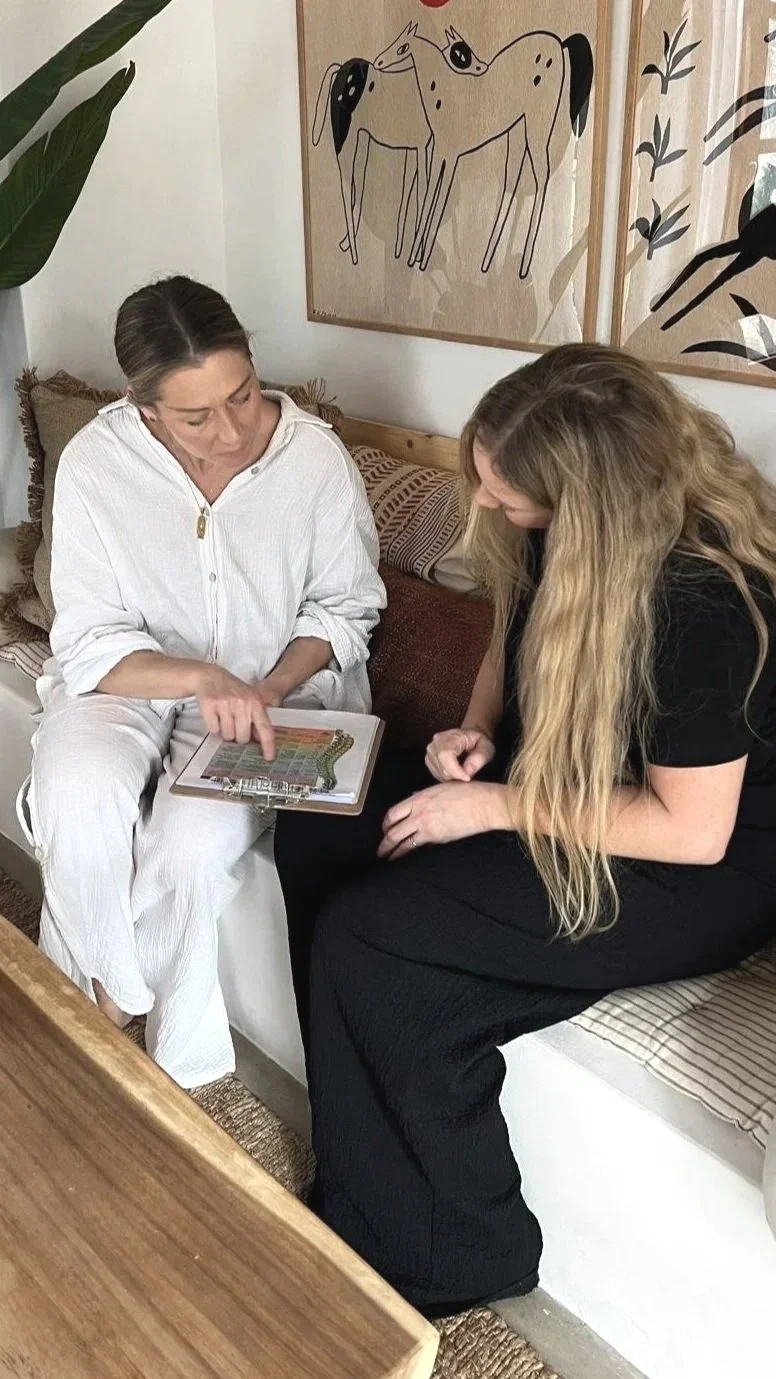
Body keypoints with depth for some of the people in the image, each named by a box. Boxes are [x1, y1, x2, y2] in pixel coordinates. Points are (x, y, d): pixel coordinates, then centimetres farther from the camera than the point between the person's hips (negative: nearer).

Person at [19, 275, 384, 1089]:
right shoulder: (94, 463, -16)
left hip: (275, 686, 0)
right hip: (129, 682, 1)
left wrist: (270, 691, -17)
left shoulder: (315, 456, -15)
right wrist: (201, 679, -32)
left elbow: (345, 608, -1)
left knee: (195, 844, -27)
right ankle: (112, 998, -4)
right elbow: (90, 645, -14)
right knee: (77, 794, -31)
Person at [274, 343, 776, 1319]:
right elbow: (516, 639, 13)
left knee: (365, 937, -21)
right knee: (314, 837, -6)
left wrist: (495, 808, -21)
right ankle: (363, 1180, 5)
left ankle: (452, 1256, 2)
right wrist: (479, 729, -6)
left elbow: (693, 832, -25)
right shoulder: (573, 528, -7)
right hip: (551, 772, 9)